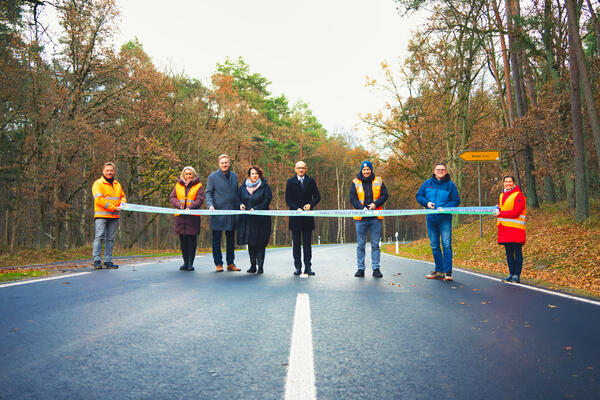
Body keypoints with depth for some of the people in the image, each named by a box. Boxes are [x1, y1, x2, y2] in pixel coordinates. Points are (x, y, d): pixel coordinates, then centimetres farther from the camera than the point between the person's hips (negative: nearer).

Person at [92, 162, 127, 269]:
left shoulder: (117, 185, 19)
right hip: (101, 215, -6)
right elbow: (99, 200, -12)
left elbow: (123, 196, 28)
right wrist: (113, 208, -15)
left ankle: (108, 261, 10)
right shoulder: (98, 184, -1)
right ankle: (97, 261, -7)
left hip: (114, 216, 6)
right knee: (99, 237, -9)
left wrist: (122, 202, 3)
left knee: (110, 239, 6)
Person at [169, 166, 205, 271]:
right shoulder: (178, 185, 15)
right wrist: (178, 205, -12)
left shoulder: (198, 186, 5)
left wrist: (190, 207, -20)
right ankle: (185, 262, 16)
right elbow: (172, 197, 7)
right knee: (182, 240, 6)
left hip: (193, 216, -3)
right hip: (180, 216, 3)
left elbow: (199, 199, -5)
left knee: (192, 240, -3)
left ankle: (190, 263, 3)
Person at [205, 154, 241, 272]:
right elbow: (208, 193, -2)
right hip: (218, 213, -4)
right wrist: (210, 205, -18)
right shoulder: (212, 177, -1)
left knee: (231, 239, 10)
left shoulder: (234, 176, 12)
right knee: (217, 239, 1)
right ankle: (218, 263, 10)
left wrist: (239, 204, 4)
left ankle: (230, 263, 20)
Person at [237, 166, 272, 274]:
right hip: (247, 219, 4)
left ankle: (260, 266, 3)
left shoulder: (264, 186, -1)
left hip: (261, 219, -4)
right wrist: (241, 204, -4)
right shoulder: (243, 186, 10)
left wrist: (255, 209, -16)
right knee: (250, 243, 6)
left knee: (260, 243, -3)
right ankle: (253, 265, 14)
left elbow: (267, 200, -8)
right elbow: (238, 198, 17)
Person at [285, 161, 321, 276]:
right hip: (295, 216, 0)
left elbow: (317, 197, 7)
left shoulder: (311, 181, 9)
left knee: (307, 242, 3)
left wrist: (310, 205, -11)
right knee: (296, 242, 2)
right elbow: (288, 199, 1)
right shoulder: (290, 182, 6)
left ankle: (308, 267, 6)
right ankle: (297, 267, 8)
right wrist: (297, 209, -13)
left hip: (308, 216, 1)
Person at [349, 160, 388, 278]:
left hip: (375, 218, 1)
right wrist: (362, 208, -18)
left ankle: (376, 269, 9)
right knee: (360, 245, 4)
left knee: (375, 244, 4)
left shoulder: (378, 181, 8)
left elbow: (384, 195, 3)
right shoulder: (355, 183, 5)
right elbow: (353, 198, -2)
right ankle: (361, 268, 12)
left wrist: (376, 204, -14)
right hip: (361, 218, 0)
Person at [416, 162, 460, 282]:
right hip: (431, 219, 4)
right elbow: (419, 196, 13)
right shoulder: (428, 183, 8)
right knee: (434, 245, 9)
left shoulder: (450, 184, 0)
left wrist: (444, 208, -15)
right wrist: (426, 203, -6)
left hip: (445, 219, -4)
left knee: (446, 245, -10)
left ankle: (448, 272, -6)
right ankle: (439, 270, 19)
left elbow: (456, 200, 0)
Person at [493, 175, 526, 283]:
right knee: (508, 252, 10)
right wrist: (498, 208, 2)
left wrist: (501, 214, -14)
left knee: (517, 252, -2)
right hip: (505, 228, 7)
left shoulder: (518, 195, -6)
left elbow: (516, 212, -15)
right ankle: (511, 274, 16)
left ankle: (517, 275, 0)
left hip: (516, 228, -7)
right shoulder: (502, 195, 17)